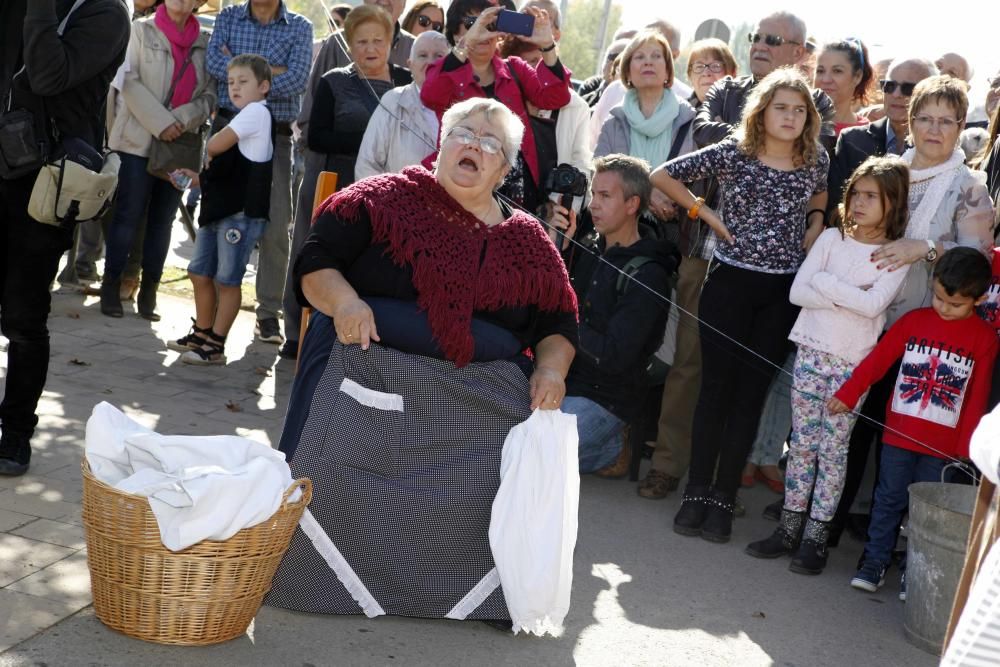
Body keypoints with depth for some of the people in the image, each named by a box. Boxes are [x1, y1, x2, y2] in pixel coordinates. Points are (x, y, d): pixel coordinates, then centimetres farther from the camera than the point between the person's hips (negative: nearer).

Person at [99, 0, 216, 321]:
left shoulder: (205, 43, 8)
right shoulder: (141, 30, 2)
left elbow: (210, 95, 4)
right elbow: (129, 81, -6)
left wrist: (183, 119, -14)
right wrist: (161, 122, -16)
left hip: (181, 145, 3)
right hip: (139, 139, -3)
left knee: (162, 220, 6)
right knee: (128, 215, -3)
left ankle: (148, 292, 12)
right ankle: (111, 286, 6)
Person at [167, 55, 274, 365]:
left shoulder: (257, 111, -8)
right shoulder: (239, 118, 21)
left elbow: (214, 146, -15)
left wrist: (207, 149, 6)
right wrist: (192, 177, 12)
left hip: (242, 212, -10)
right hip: (217, 209, 10)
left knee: (227, 280, -2)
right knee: (200, 274, 14)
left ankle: (215, 346, 5)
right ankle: (201, 335, 27)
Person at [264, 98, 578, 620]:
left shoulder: (527, 240, 13)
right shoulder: (385, 199, 4)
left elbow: (558, 323, 17)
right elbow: (314, 260, 2)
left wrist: (550, 370, -3)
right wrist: (343, 300, -19)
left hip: (484, 402, 2)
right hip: (369, 379, -2)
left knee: (491, 494, -16)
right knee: (328, 479, -18)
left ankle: (494, 596, 7)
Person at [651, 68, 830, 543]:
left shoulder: (816, 159, 2)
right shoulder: (731, 153, -6)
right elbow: (662, 175, -3)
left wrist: (816, 220, 6)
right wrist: (704, 213, -5)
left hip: (783, 291, 2)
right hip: (729, 283, -2)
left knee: (751, 393, 5)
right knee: (716, 387, 1)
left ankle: (724, 497, 12)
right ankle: (696, 492, 10)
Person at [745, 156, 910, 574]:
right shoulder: (832, 238, 5)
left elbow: (873, 304, -19)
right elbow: (797, 292, -4)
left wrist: (825, 282, -11)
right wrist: (849, 296, -13)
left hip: (853, 364, -3)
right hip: (811, 352, 3)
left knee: (833, 448, 2)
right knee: (802, 443, 7)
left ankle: (815, 538, 9)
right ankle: (790, 528, 15)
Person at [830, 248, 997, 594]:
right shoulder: (914, 321, 0)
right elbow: (878, 359, -1)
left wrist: (966, 444, -4)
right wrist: (848, 393, -8)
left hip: (943, 443, -1)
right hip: (898, 432, 1)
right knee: (889, 498, 9)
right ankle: (874, 563, 19)